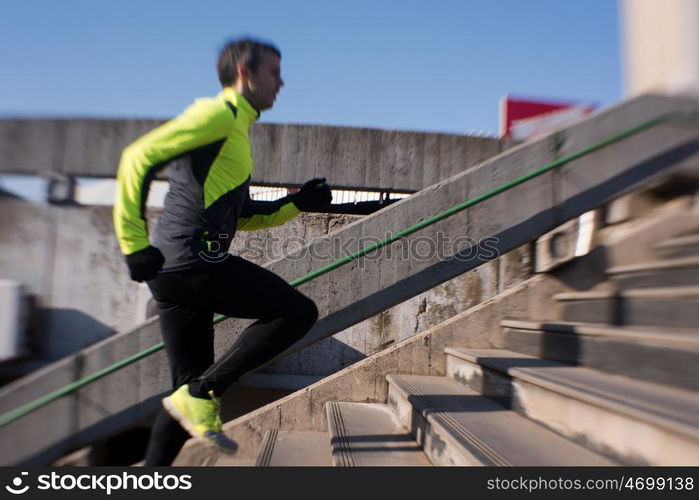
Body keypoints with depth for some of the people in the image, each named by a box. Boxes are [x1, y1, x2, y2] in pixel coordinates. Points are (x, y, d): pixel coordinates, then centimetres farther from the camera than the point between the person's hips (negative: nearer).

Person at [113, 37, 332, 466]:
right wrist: (135, 244, -17)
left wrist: (298, 203, 19)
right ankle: (202, 395, -6)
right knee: (299, 312, -5)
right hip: (195, 260, -10)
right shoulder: (220, 113, -3)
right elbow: (139, 157, -13)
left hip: (171, 269, 10)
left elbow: (240, 216, 29)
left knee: (192, 390, 13)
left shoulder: (237, 131, 26)